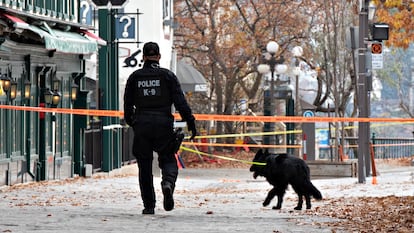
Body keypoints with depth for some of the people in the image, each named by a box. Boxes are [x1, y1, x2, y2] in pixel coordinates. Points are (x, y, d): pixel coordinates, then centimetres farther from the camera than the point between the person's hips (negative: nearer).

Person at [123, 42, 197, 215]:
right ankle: (168, 182, -24)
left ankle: (149, 205, 7)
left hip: (141, 127, 2)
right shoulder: (167, 75, 1)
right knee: (168, 160, 9)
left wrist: (131, 122, 27)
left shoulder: (134, 77, 7)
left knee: (145, 166, 9)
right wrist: (190, 122, -3)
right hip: (163, 126, -2)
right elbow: (180, 101, -5)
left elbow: (127, 105, 11)